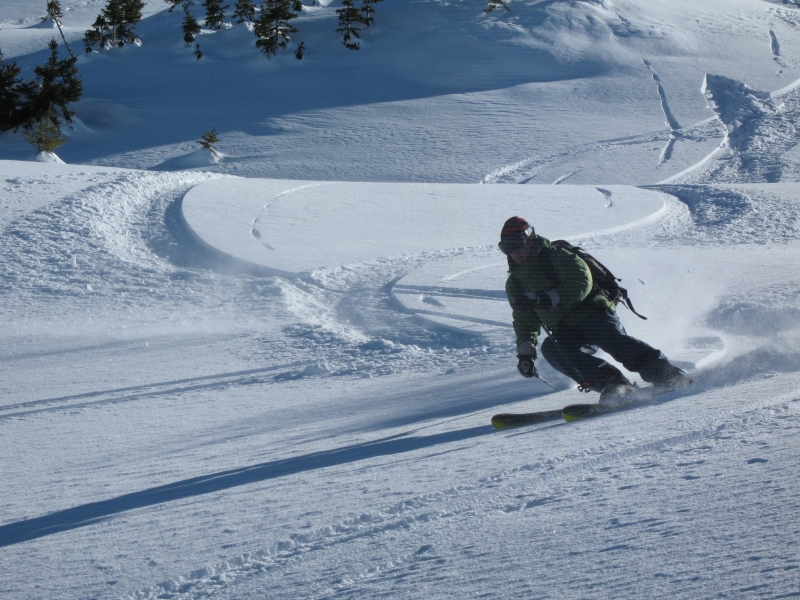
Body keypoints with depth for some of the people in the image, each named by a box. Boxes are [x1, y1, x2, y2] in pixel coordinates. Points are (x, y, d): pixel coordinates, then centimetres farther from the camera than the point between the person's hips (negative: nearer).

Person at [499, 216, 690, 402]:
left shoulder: (556, 257, -2)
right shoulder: (515, 283, 17)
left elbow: (582, 283, -16)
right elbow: (524, 319, 24)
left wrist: (546, 299, -27)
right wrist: (525, 350, 7)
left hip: (591, 312, -5)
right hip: (564, 331, 5)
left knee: (614, 340, -34)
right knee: (550, 349, -30)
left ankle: (667, 374, -46)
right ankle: (609, 381, -43)